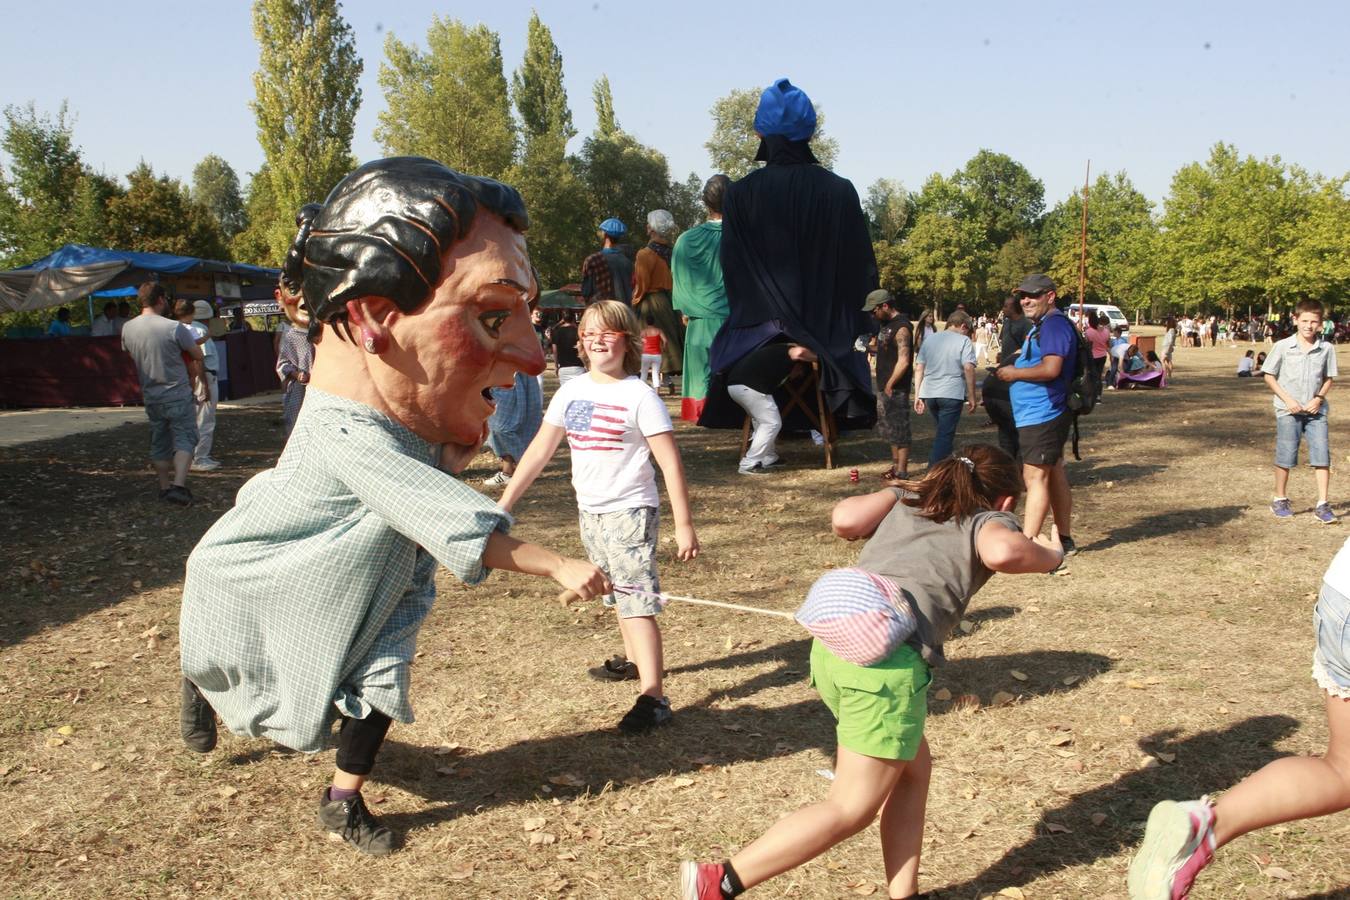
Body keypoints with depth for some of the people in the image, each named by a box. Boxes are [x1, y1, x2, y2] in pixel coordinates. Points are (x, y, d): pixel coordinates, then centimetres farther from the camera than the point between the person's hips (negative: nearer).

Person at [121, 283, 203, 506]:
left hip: (151, 397, 5)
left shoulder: (128, 328, 1)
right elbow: (198, 356, -6)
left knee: (159, 443, 16)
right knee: (184, 440, -1)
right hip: (178, 395, -5)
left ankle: (165, 487, 23)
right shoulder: (174, 328, -16)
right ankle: (179, 485, -15)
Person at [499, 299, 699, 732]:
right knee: (618, 594, 22)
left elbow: (670, 462, -15)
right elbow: (540, 450, 7)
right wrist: (505, 503, 3)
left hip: (629, 511, -7)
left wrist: (683, 525, -18)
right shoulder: (572, 391, 3)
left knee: (637, 599, -13)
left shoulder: (638, 395, -14)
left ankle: (653, 697, -14)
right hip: (589, 511, 7)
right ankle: (635, 661, 41)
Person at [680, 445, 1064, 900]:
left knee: (913, 769, 25)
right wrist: (1049, 555, 11)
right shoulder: (989, 521, 13)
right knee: (849, 810, 5)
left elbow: (844, 519, 8)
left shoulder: (906, 497, 26)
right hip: (886, 661, -7)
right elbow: (1002, 552, -11)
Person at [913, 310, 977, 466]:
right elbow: (968, 368, -12)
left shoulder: (929, 340, 14)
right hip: (952, 395, -5)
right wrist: (971, 397, -7)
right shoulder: (964, 341, -2)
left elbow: (918, 368, 10)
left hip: (929, 394, 6)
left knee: (942, 431, 22)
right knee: (945, 435, -3)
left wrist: (917, 396, 11)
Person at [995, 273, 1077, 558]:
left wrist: (1015, 373, -13)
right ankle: (1064, 540, 24)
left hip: (1042, 415, -11)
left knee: (1035, 477, -12)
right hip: (1042, 414, 11)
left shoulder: (1054, 325, -15)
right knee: (1054, 475, 15)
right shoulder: (1040, 326, 19)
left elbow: (1051, 369, -25)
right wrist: (1019, 360, 10)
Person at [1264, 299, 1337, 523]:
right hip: (1288, 411, -2)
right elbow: (1269, 376, 0)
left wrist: (1319, 398, -7)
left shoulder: (1326, 349, 0)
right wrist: (1287, 399, -10)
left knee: (1322, 457, -3)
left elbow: (1329, 378, 10)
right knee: (1285, 458, 5)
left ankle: (1322, 505, 3)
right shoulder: (1283, 346, -6)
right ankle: (1280, 500, 22)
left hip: (1316, 411, 2)